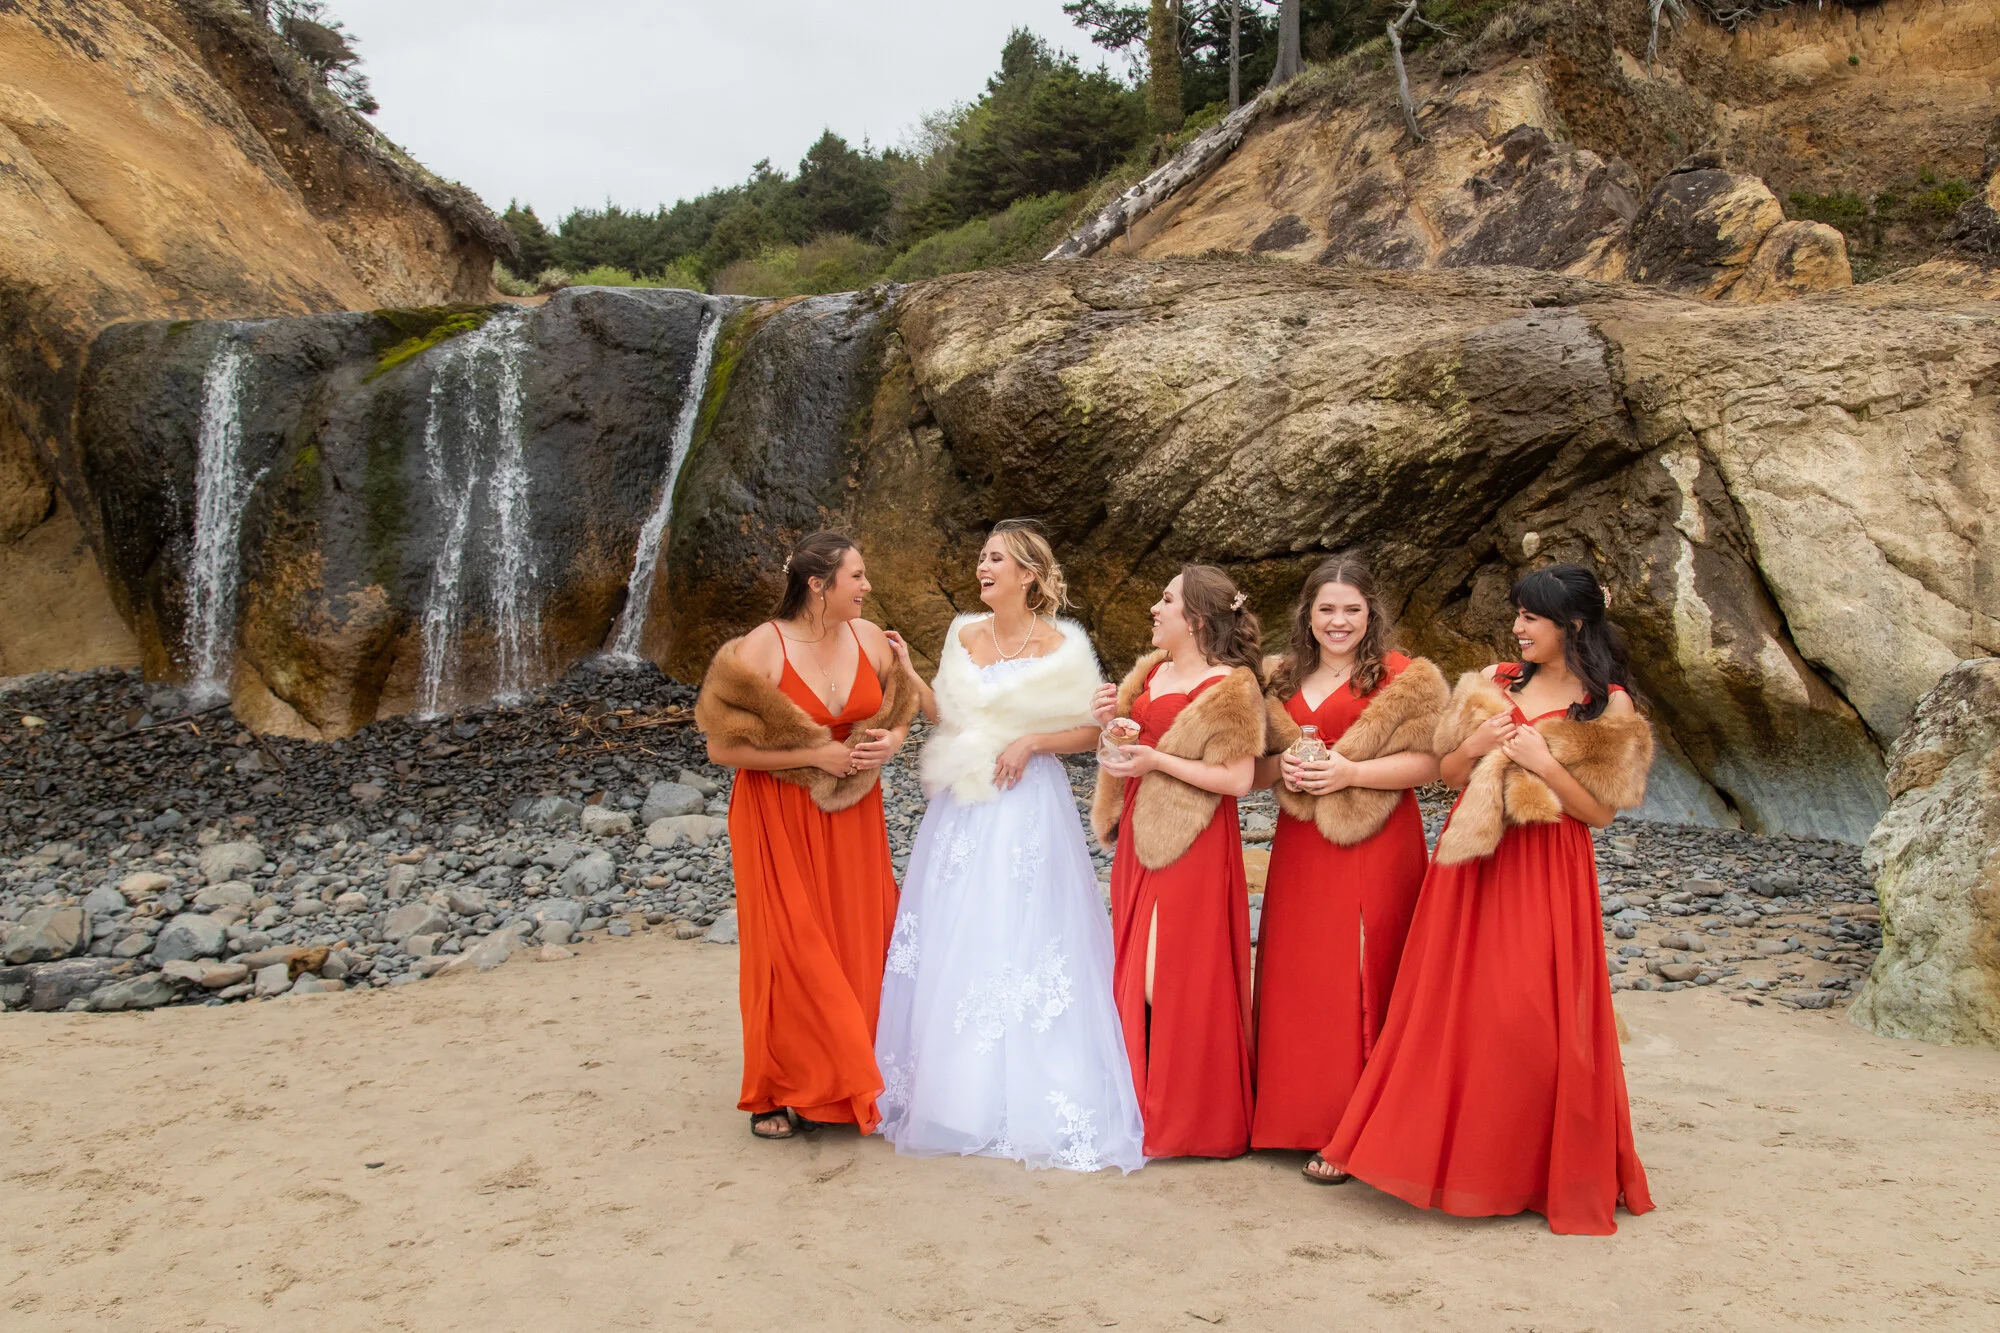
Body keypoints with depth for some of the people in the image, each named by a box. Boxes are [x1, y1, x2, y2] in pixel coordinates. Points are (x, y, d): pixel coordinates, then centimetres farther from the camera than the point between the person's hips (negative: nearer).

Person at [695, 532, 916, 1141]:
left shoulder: (869, 639, 0)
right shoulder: (759, 651, -15)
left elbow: (898, 711, 15)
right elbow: (722, 747, -14)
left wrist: (891, 741, -8)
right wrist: (815, 756, -18)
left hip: (852, 815, 5)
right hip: (780, 819, -4)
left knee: (858, 946, 6)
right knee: (791, 951, 0)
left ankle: (851, 1081, 21)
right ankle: (785, 1094, 16)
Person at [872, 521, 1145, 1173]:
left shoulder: (1061, 646, -5)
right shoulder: (963, 635, 8)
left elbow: (1091, 731, 0)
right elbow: (949, 718, 14)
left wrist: (1032, 741, -14)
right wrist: (909, 674, 3)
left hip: (1028, 808, -5)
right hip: (963, 808, 5)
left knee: (1024, 944, -3)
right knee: (952, 947, 7)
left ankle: (1030, 1100, 9)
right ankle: (955, 1089, 21)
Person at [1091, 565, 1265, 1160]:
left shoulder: (1230, 687, -11)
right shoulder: (1150, 671, 12)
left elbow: (1238, 779, -17)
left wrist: (1156, 761, -20)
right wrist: (1113, 721, 2)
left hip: (1190, 845, -8)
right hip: (1140, 838, 8)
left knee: (1179, 975, -4)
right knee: (1137, 971, 10)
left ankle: (1189, 1117, 10)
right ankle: (1146, 1101, 22)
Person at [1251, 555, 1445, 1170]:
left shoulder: (1403, 679, -2)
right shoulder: (1279, 681, 15)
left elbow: (1427, 761, -8)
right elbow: (1252, 765, 19)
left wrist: (1350, 773, -18)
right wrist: (1281, 767, -3)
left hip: (1374, 846, -5)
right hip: (1299, 848, 5)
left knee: (1360, 976, -5)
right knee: (1297, 975, 5)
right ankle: (1299, 1113, 16)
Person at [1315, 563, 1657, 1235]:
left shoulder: (1608, 709, -2)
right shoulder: (1492, 686, 10)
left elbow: (1600, 810, -3)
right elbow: (1446, 772, 13)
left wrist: (1542, 762, -15)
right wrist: (1474, 746, -7)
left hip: (1545, 873, -4)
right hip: (1472, 861, 4)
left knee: (1533, 1018, -5)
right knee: (1451, 1006, 6)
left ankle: (1540, 1168, 12)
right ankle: (1455, 1153, 19)